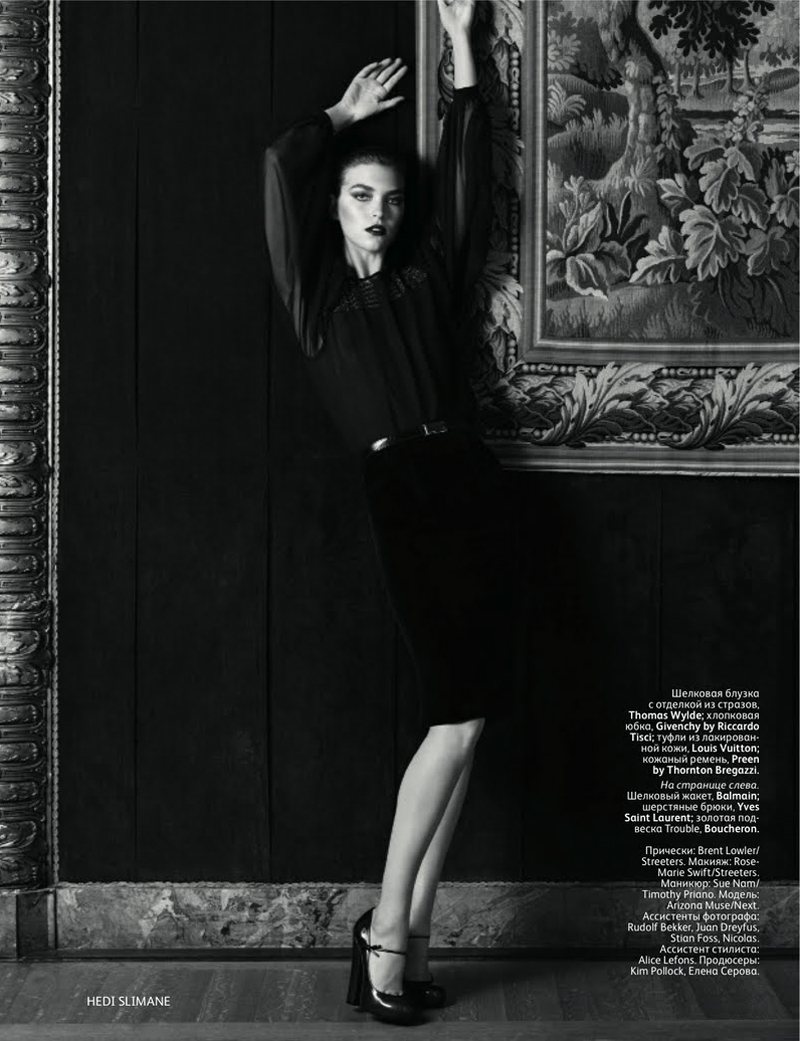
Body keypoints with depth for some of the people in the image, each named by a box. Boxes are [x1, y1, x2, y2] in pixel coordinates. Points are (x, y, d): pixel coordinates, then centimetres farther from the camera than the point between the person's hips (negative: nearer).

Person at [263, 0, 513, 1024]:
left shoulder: (429, 278, 22)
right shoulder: (315, 293, 13)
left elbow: (468, 178, 21)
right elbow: (282, 168, 7)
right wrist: (345, 112, 24)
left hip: (471, 482, 5)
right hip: (401, 491, -5)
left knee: (463, 719, -1)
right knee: (461, 714, -13)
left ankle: (405, 944, 5)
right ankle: (387, 931, -2)